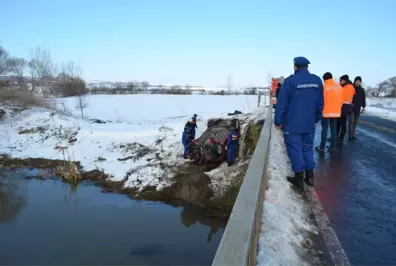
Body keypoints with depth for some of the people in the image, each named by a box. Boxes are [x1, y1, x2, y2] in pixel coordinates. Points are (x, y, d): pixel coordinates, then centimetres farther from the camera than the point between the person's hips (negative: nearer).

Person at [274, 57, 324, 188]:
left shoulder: (290, 81, -12)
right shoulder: (317, 81, 5)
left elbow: (282, 103, -11)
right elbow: (320, 103, 10)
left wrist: (278, 121, -3)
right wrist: (316, 118, 21)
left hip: (292, 123, -5)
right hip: (309, 123, 5)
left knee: (295, 149, 4)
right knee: (308, 148, 15)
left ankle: (299, 177, 8)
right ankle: (309, 176, 17)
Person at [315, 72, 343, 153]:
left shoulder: (325, 86, -11)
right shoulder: (339, 86, 6)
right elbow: (341, 99, 9)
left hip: (326, 112, -5)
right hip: (336, 112, 5)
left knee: (324, 129, 1)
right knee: (334, 129, 10)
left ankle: (322, 147, 4)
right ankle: (332, 147, 13)